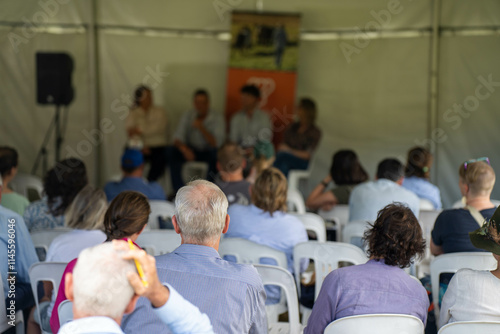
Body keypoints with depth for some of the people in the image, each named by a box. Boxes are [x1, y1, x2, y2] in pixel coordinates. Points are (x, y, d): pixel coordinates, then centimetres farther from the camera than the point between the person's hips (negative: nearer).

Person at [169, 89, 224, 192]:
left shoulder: (217, 118, -7)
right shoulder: (187, 116, 1)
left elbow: (216, 143, -15)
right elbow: (177, 138, -7)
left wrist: (201, 128, -24)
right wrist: (184, 149, -30)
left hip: (208, 152, -2)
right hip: (191, 151, 2)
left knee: (215, 154, -36)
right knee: (174, 152, -28)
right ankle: (178, 190, -21)